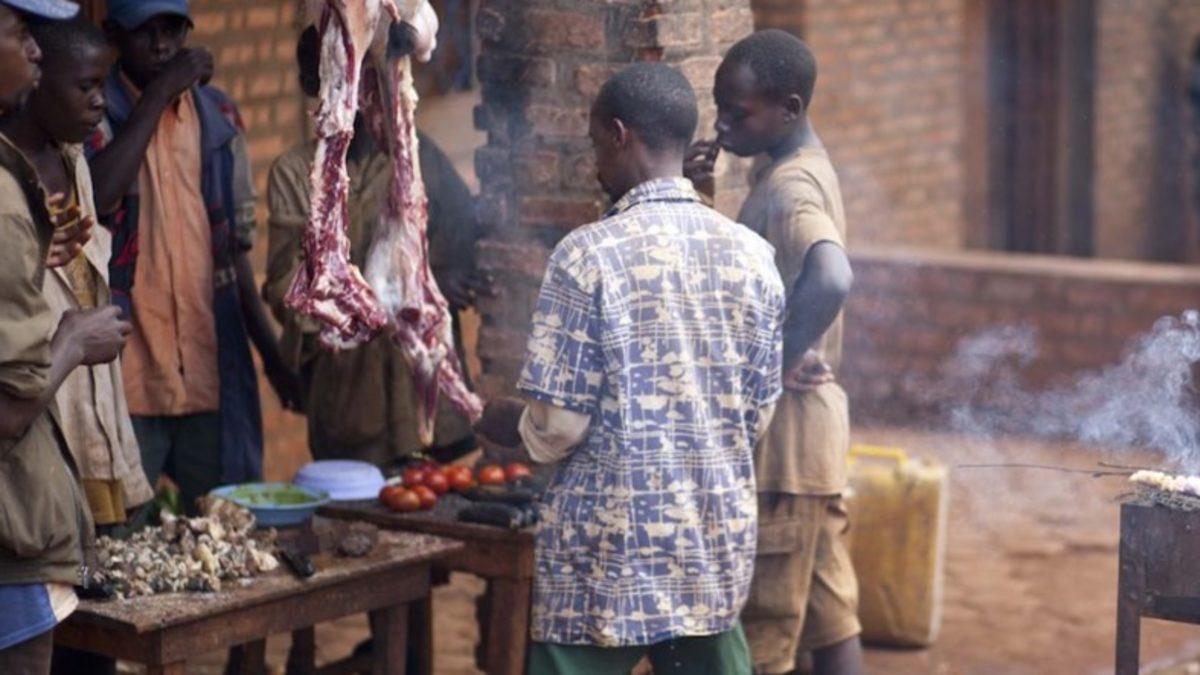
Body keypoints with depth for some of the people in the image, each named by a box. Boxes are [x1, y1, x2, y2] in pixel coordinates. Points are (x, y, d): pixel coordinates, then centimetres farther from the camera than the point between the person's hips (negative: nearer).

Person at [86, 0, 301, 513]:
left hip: (213, 371, 4)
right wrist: (159, 93, -13)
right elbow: (99, 196, -21)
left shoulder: (217, 117, 13)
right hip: (127, 374, -4)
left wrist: (272, 355, 15)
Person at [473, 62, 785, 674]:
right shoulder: (752, 254, 1)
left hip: (610, 555, -4)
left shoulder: (588, 254, -13)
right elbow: (757, 414, 8)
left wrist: (507, 423, 8)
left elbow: (559, 424, -12)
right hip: (718, 543, 5)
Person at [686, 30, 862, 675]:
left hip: (782, 435, -10)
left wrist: (778, 362, -26)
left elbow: (830, 279, -41)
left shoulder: (787, 189, -20)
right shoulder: (802, 170, 11)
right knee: (828, 617, 14)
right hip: (811, 428, 10)